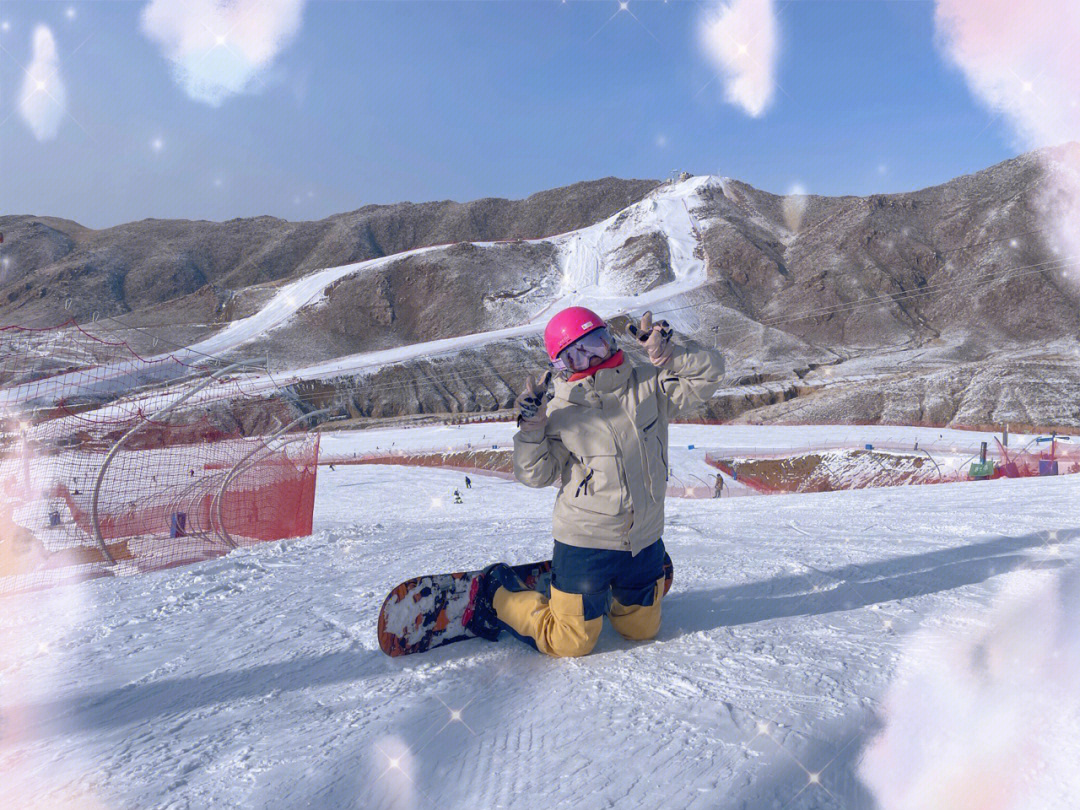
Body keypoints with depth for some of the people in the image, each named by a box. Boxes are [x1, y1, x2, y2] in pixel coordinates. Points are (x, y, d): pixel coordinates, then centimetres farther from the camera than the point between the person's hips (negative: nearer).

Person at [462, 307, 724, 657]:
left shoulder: (649, 385, -4)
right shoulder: (559, 408, -11)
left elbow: (709, 372, -6)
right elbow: (536, 474, -10)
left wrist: (664, 346, -20)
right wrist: (531, 428, -26)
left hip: (644, 542, 4)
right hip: (584, 544, -4)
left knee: (642, 629, 24)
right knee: (570, 643, 8)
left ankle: (606, 590, 51)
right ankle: (497, 595, 28)